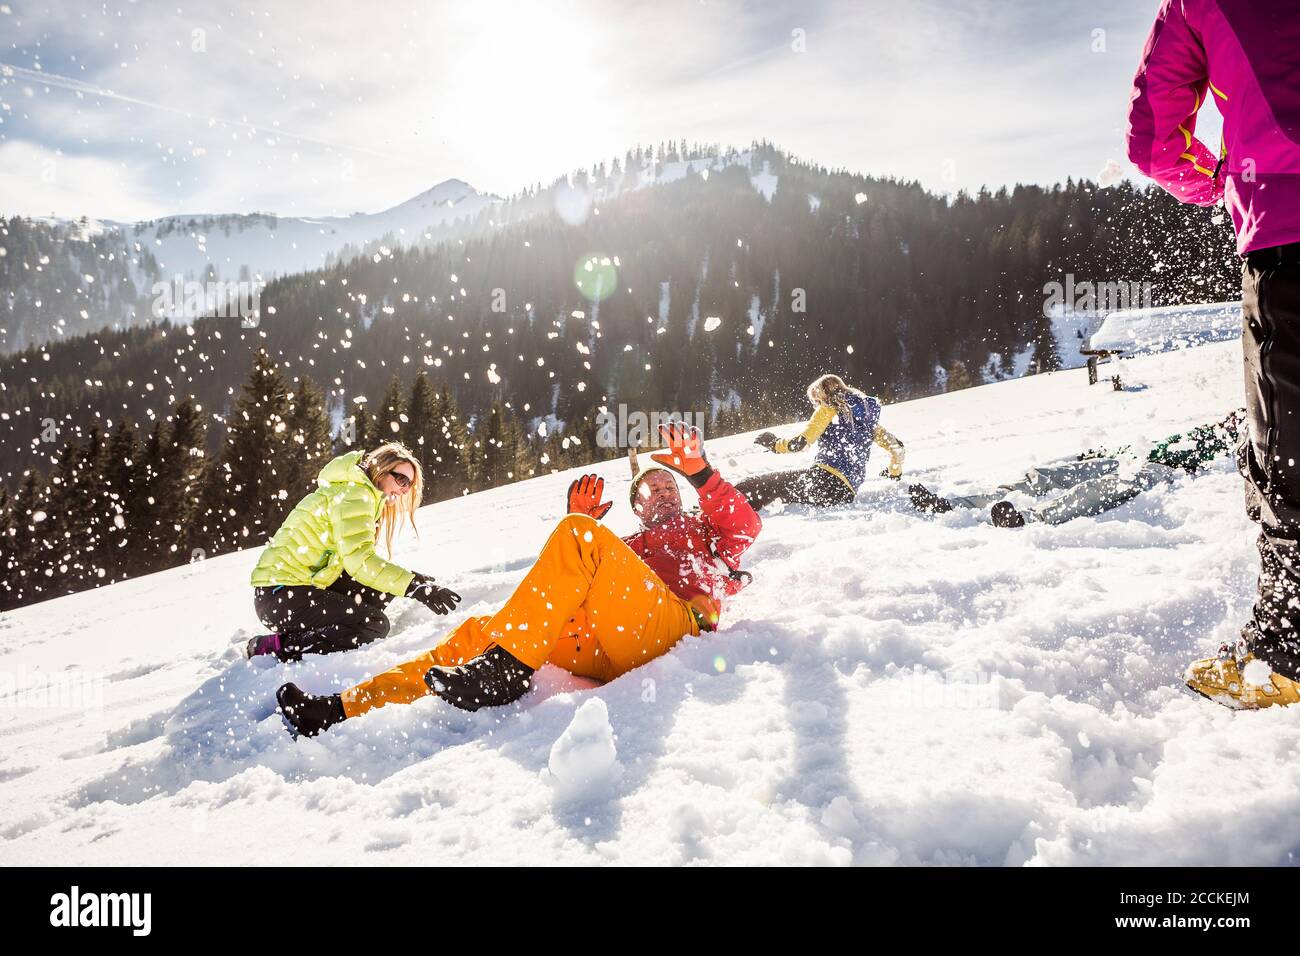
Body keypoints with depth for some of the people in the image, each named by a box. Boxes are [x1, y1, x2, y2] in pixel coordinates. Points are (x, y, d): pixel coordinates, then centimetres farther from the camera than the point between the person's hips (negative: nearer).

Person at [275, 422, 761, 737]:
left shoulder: (703, 528, 33)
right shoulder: (627, 547, 41)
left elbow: (746, 526, 8)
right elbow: (574, 590, 22)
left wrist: (700, 474, -3)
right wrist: (580, 525, 13)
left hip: (673, 625, -5)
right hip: (608, 648, 6)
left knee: (579, 537, -24)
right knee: (478, 631, -3)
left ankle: (503, 667, -33)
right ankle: (345, 709, -10)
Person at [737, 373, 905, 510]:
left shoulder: (829, 408, 6)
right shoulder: (867, 415, 25)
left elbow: (800, 442, -5)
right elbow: (896, 446, 25)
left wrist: (774, 443, 12)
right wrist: (894, 473, 43)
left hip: (826, 479, -8)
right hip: (847, 494, 8)